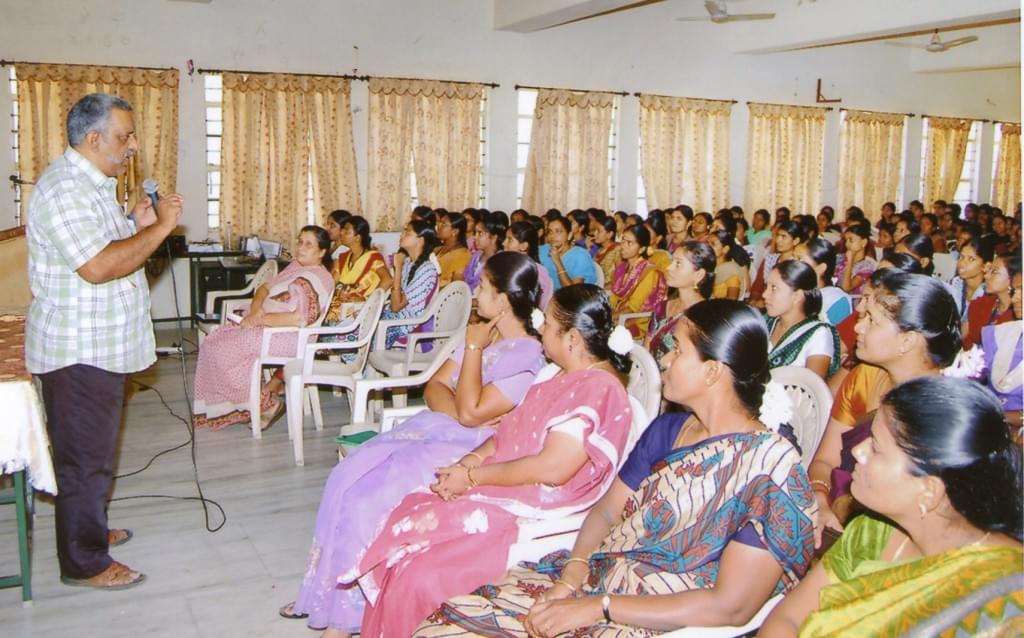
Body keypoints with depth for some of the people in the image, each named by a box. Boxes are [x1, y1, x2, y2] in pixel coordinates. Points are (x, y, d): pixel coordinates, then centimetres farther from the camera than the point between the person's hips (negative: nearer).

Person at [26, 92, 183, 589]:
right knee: (85, 456, 0)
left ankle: (89, 530, 38)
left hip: (101, 345, 10)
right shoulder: (63, 189, -20)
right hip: (77, 350, -10)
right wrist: (158, 228, -23)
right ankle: (84, 563, 12)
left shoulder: (93, 184, 14)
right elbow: (97, 267, -30)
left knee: (94, 451, 22)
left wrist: (136, 226, 4)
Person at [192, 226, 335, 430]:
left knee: (224, 349, -19)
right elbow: (265, 288, 16)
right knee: (213, 342, 0)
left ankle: (265, 403, -6)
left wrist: (261, 319, -20)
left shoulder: (318, 278, -16)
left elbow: (300, 318, -29)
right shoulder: (295, 267, 15)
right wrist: (255, 307, -7)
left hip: (286, 336, -10)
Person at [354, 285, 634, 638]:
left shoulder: (597, 387, -17)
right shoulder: (566, 377, 16)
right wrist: (469, 461, -2)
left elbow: (552, 469, -24)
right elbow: (511, 430, 17)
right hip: (500, 490, 10)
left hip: (530, 513, -10)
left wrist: (472, 477, -16)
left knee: (417, 578, -20)